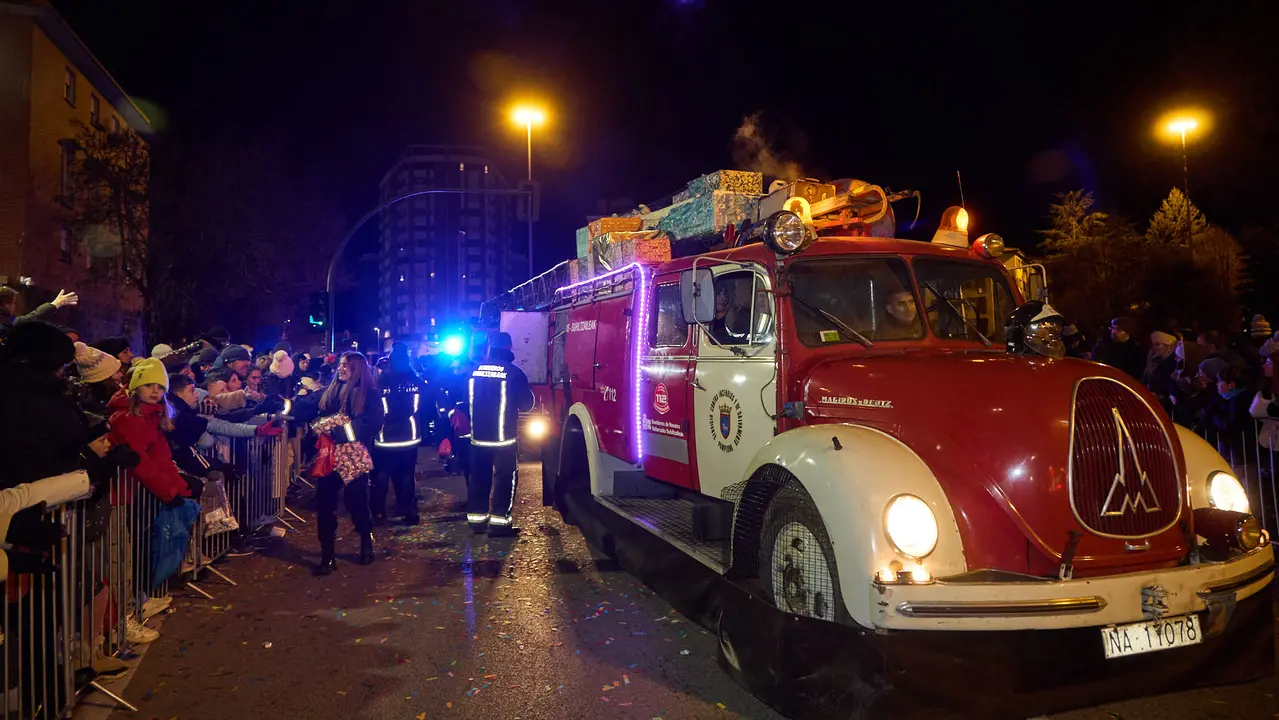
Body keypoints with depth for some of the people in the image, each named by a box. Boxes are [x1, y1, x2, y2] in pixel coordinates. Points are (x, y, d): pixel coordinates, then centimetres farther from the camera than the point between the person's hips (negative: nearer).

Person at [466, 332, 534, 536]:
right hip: (504, 436, -5)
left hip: (478, 434, 5)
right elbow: (526, 404, -4)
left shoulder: (475, 371, 2)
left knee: (479, 476, 13)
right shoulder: (514, 373, -13)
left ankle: (476, 518, 20)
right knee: (505, 477, 2)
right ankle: (499, 522, 0)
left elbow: (467, 398, 16)